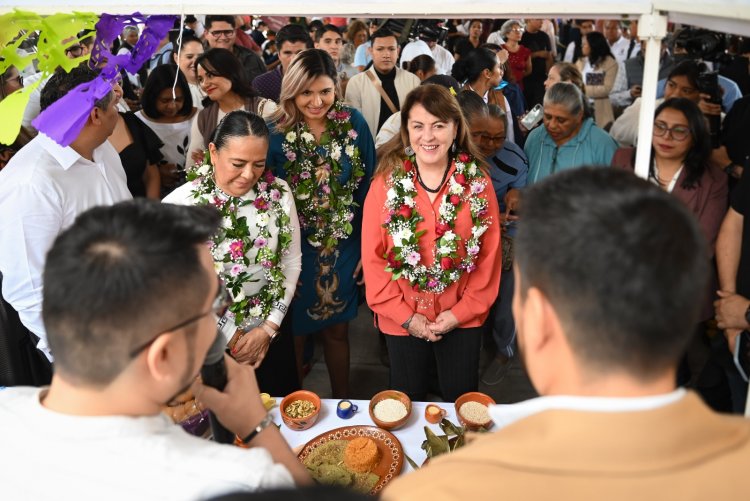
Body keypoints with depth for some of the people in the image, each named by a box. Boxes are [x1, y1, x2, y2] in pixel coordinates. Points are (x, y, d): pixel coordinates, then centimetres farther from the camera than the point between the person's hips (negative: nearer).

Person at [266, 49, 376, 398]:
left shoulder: (354, 124, -6)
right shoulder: (276, 133, -10)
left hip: (343, 248, 1)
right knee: (295, 330, 13)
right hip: (295, 249, -1)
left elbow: (367, 189, 0)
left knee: (337, 330, 16)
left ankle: (342, 401, 38)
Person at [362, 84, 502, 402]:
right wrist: (405, 315, -8)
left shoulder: (477, 181, -5)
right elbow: (372, 257, -6)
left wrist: (462, 311, -7)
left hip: (463, 318, 1)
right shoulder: (387, 181, -8)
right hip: (402, 320, 0)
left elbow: (490, 254, -2)